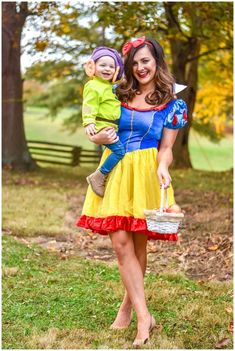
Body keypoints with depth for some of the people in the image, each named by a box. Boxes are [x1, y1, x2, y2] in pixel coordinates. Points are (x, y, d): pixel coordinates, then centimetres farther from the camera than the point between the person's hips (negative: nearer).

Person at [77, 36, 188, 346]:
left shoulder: (172, 104, 3)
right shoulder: (119, 94, 10)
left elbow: (166, 148, 1)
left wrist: (162, 167, -20)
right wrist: (99, 137, -7)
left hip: (146, 175, -2)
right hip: (115, 172, 2)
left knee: (138, 243, 5)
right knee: (121, 243, -9)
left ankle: (129, 303, 24)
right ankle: (144, 316, -7)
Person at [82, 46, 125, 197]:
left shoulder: (112, 87, 19)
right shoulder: (93, 87, -10)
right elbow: (89, 107, -18)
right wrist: (89, 123, -28)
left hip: (113, 126, 10)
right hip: (102, 126, -10)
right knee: (120, 150, -20)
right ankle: (97, 177, -16)